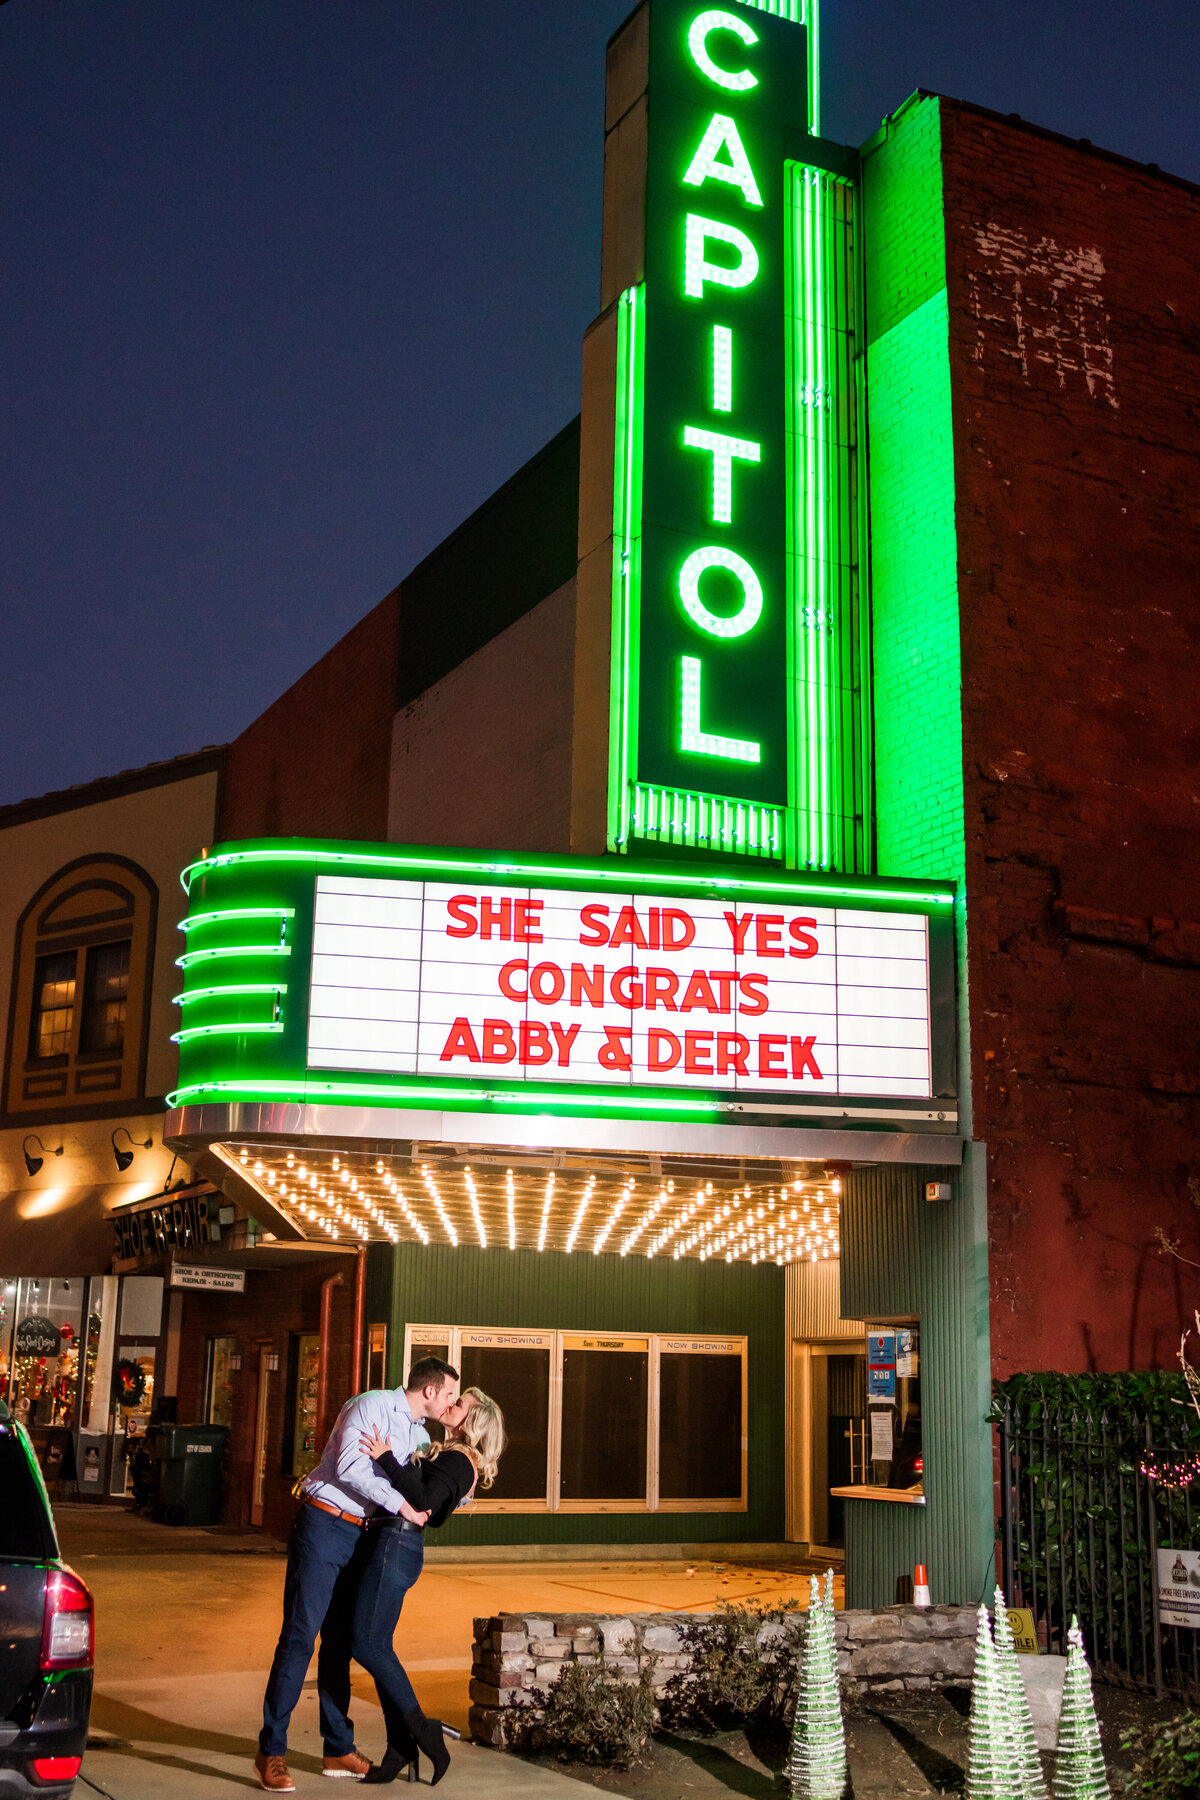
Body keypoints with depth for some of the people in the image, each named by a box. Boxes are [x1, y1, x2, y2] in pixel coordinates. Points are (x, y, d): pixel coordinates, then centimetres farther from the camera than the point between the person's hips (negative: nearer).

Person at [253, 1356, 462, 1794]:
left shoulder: (419, 1435, 14)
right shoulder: (372, 1406, -12)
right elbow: (351, 1467, -24)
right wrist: (401, 1505, -20)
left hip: (357, 1535, 8)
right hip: (322, 1524, -8)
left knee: (341, 1640, 11)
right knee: (300, 1636, -8)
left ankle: (339, 1750, 18)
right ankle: (271, 1752, -4)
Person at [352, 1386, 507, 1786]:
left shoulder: (457, 1460, -8)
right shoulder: (445, 1455, 21)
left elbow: (424, 1500, -21)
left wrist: (386, 1459, -22)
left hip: (397, 1545, -10)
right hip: (389, 1542, 10)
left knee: (367, 1643, -12)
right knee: (377, 1647, 8)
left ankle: (420, 1729, -3)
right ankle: (401, 1746, 12)